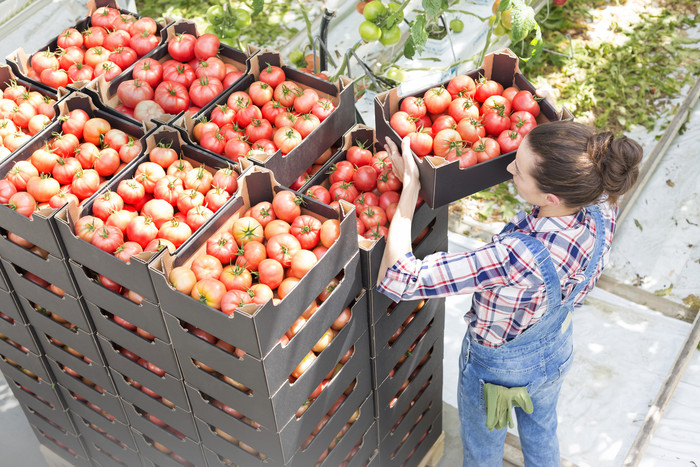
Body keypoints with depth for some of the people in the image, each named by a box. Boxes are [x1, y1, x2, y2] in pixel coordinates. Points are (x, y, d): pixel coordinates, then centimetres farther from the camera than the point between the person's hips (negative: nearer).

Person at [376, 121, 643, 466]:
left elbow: (396, 281, -45)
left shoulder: (519, 257, -48)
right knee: (541, 435, 36)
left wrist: (410, 185, -37)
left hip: (495, 367, -5)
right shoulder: (602, 210, -29)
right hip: (556, 356, 6)